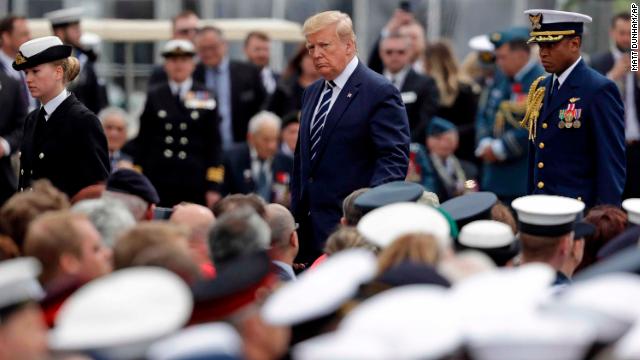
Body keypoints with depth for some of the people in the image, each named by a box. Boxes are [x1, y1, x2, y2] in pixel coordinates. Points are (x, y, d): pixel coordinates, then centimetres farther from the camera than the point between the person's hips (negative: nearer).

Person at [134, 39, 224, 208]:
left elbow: (213, 144, 4)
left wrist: (214, 186, -1)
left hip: (195, 183, 0)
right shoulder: (154, 97, 8)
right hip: (159, 182, 0)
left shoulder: (206, 98, 5)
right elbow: (142, 141, 10)